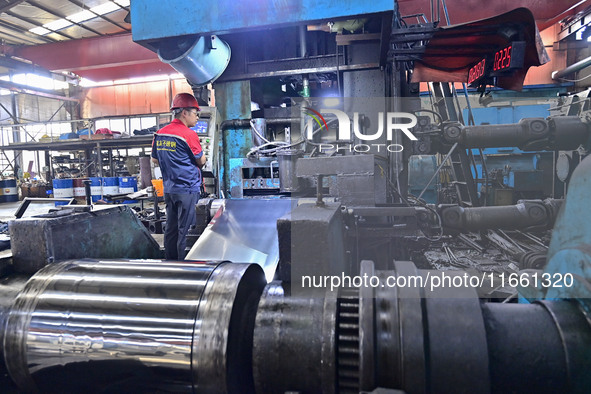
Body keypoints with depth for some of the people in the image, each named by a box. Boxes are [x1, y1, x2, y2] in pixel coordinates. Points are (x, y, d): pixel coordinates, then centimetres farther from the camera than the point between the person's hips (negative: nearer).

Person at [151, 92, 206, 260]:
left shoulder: (159, 134, 6)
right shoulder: (189, 134, -14)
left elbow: (154, 159, 17)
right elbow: (201, 161, -6)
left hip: (169, 189, 7)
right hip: (187, 189, -7)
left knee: (171, 229, 14)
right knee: (185, 231, 1)